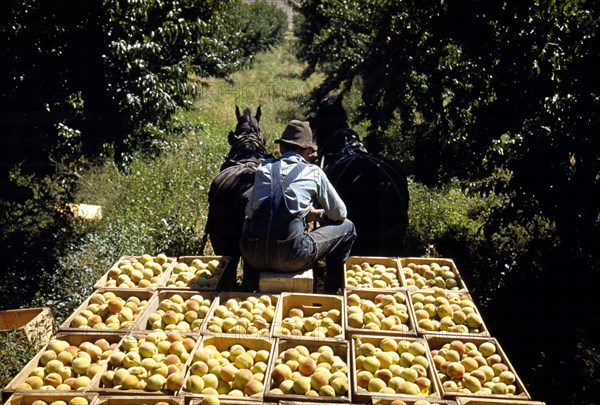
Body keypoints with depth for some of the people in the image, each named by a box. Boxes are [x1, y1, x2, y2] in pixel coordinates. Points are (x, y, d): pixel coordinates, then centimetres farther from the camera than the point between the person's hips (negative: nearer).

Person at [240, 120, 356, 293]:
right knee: (347, 227, 17)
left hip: (254, 258, 4)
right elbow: (339, 214, 12)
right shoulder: (314, 172, 4)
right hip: (291, 260, -4)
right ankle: (332, 291, 26)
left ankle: (251, 284, 46)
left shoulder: (264, 168, 10)